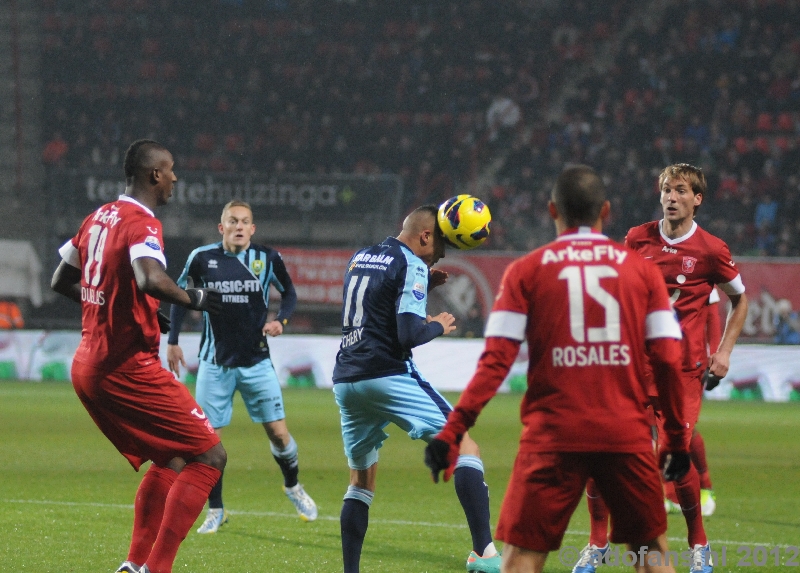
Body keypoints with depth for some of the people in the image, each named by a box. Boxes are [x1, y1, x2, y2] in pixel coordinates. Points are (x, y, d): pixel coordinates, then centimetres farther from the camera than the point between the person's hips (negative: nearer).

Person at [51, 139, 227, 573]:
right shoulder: (142, 223, -14)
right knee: (210, 456, -6)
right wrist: (193, 299, -16)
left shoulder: (97, 218, 12)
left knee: (170, 461, 22)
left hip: (88, 366, 9)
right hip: (128, 369, -9)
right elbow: (151, 280, -34)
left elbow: (61, 282, 23)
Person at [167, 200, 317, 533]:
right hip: (215, 363, 0)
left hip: (256, 361, 0)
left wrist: (280, 320, -7)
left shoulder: (267, 259, -2)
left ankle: (293, 487, 26)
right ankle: (215, 511, 12)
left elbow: (289, 293, 12)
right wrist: (172, 341, 7)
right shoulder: (202, 258, -3)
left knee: (278, 432, -2)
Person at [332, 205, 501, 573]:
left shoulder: (360, 259, 19)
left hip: (346, 380, 7)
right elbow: (408, 335, -15)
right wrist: (438, 326, 4)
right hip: (388, 376, -7)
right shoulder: (411, 266, -6)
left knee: (361, 480, 18)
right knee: (465, 448, -5)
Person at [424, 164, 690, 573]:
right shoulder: (641, 268, 7)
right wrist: (677, 438, 11)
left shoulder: (526, 271, 4)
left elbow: (496, 360, -4)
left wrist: (452, 431, -4)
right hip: (627, 435, 2)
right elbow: (668, 360, 3)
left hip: (552, 437, -1)